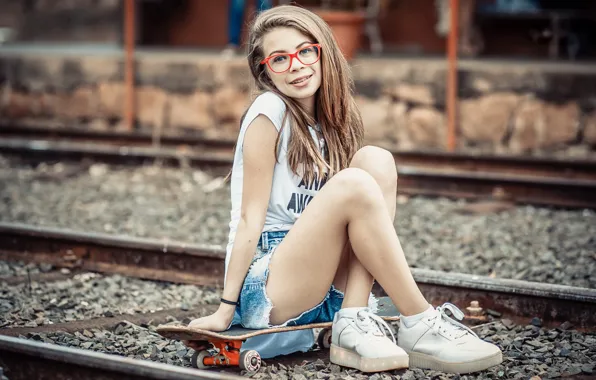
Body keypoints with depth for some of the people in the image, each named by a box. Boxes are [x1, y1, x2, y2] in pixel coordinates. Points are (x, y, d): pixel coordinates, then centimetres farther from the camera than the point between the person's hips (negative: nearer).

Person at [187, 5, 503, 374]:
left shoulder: (331, 120, 13)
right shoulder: (270, 110, -6)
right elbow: (250, 218, -10)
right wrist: (226, 309, -11)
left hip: (325, 295, 7)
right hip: (265, 294, -6)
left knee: (376, 160, -12)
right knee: (353, 184, -27)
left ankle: (354, 323, -21)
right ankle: (420, 327, -21)